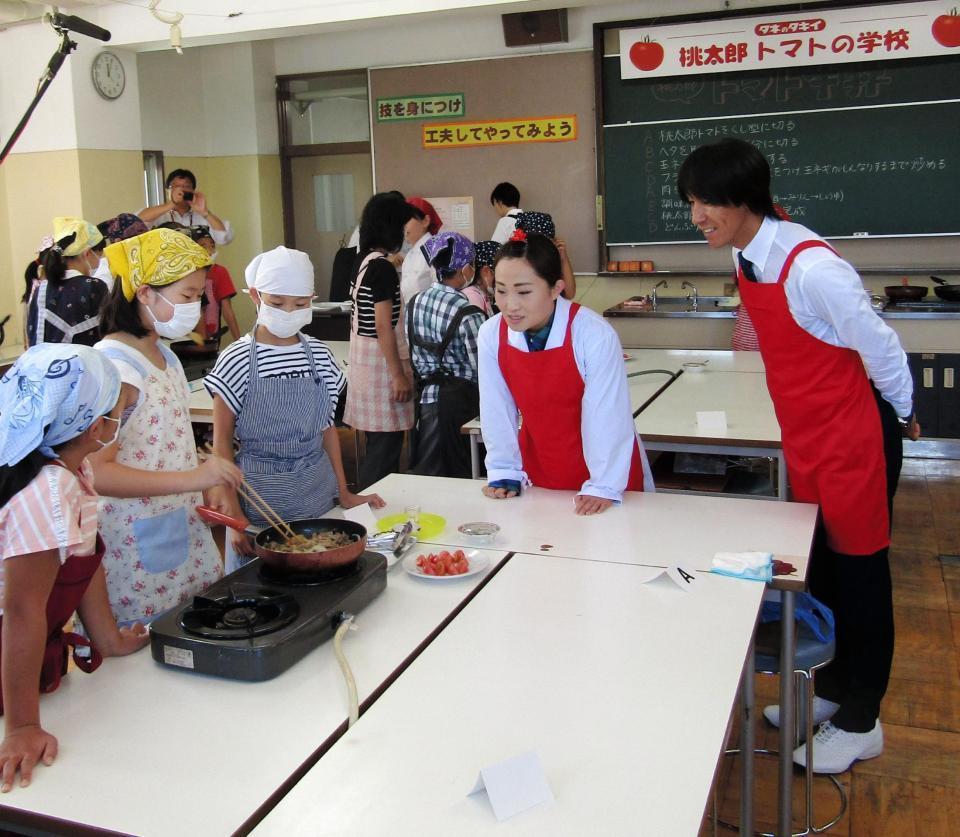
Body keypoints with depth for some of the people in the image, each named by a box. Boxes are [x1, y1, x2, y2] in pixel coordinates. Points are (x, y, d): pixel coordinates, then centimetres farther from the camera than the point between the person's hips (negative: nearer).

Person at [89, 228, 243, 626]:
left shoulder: (163, 355, 9)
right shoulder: (113, 366, -19)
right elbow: (97, 471, -26)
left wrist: (208, 486, 6)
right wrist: (194, 477, -32)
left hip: (182, 531, 8)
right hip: (136, 548, -8)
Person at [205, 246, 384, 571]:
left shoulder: (319, 355, 3)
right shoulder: (236, 361, -8)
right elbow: (222, 442, -5)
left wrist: (344, 492, 7)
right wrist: (234, 516, -10)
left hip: (317, 490, 3)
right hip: (260, 494, -3)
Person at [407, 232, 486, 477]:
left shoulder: (414, 303, 3)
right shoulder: (468, 314, -17)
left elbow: (414, 355, 11)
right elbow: (482, 369, -15)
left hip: (425, 395, 6)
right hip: (459, 399, -6)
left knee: (427, 473, 14)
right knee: (459, 475, 7)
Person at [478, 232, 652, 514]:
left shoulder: (595, 335, -27)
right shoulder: (491, 335, -15)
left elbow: (606, 415, -22)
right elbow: (497, 410, -5)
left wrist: (603, 487, -19)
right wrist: (505, 473, -1)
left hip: (603, 469, -3)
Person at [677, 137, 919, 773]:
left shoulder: (811, 267, -28)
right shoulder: (747, 257, -2)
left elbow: (877, 344, -16)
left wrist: (902, 413, -1)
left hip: (854, 435, -8)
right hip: (805, 434, 8)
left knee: (858, 571, 6)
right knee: (821, 566, 19)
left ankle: (859, 723, 23)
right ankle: (831, 693, 37)